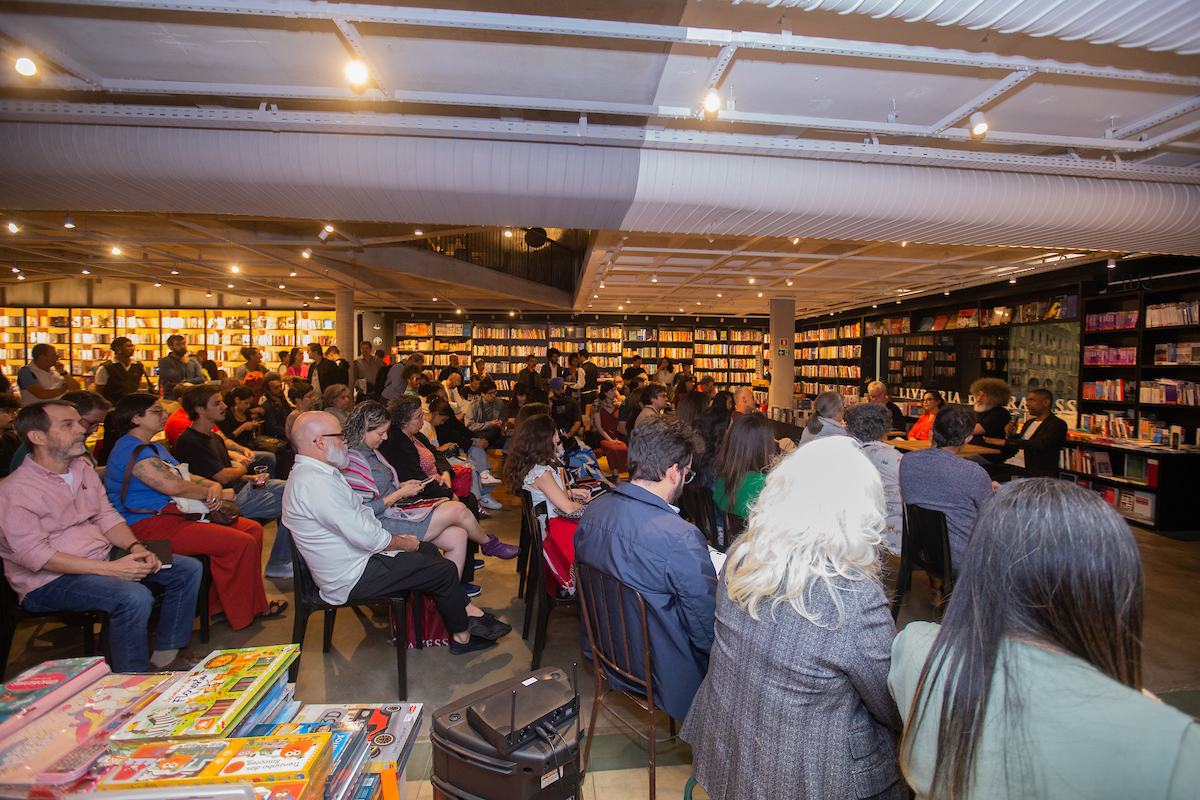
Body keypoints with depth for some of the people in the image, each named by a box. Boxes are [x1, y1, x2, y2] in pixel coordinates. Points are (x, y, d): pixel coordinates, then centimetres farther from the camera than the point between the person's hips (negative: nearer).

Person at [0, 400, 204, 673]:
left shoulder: (84, 470, 11)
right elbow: (34, 555, -22)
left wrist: (135, 547, -9)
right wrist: (111, 569, -28)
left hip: (104, 559, 8)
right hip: (49, 582, -8)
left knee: (189, 569, -3)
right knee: (134, 597, -33)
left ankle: (167, 654, 5)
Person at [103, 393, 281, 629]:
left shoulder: (155, 448, 21)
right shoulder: (132, 450, -13)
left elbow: (188, 477, 17)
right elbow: (174, 486, -21)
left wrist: (214, 486, -6)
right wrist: (218, 493, -8)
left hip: (175, 514, 11)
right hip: (151, 527, -11)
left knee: (253, 529, 1)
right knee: (242, 543, -21)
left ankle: (220, 605, 7)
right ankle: (246, 611, -2)